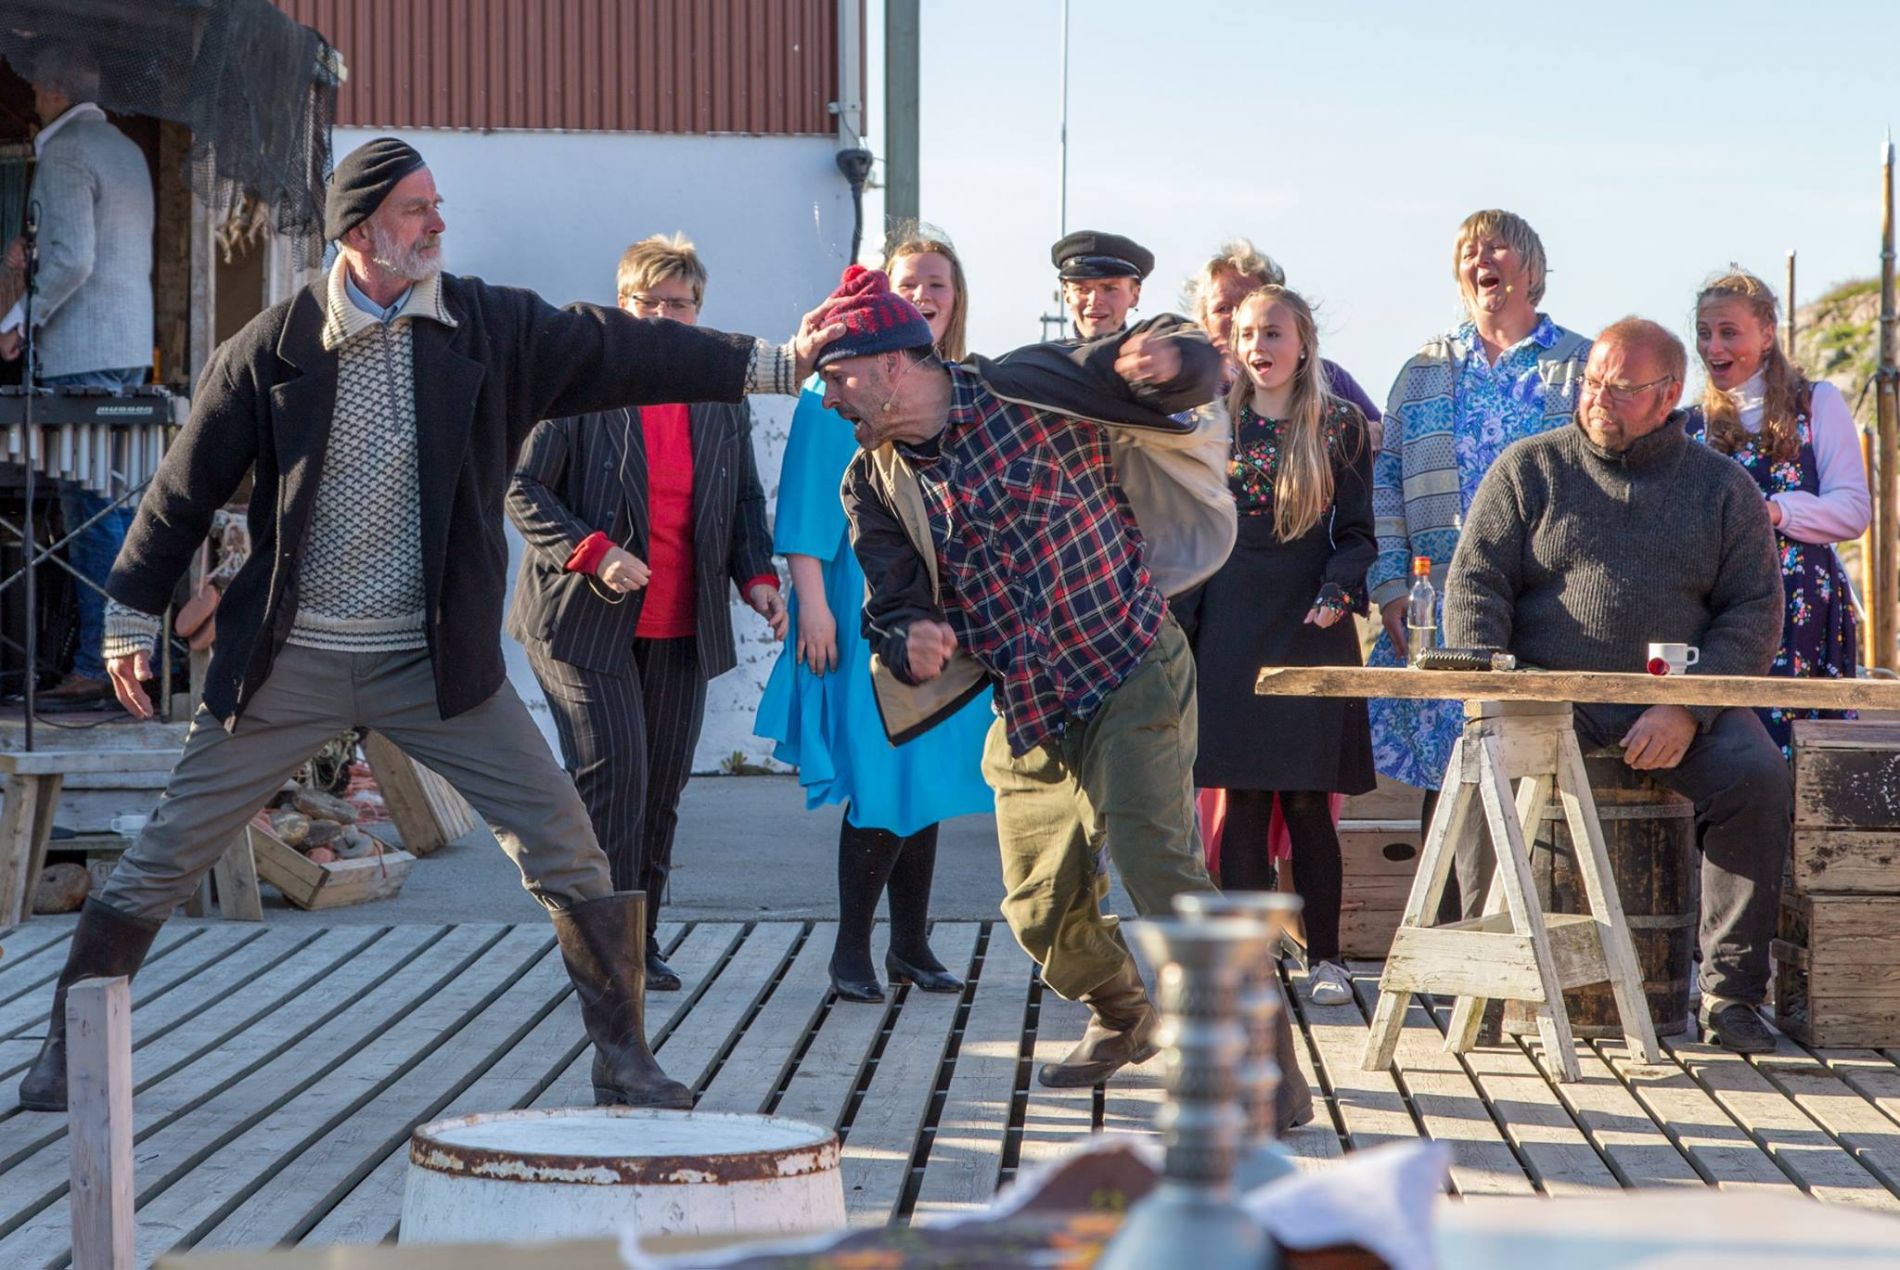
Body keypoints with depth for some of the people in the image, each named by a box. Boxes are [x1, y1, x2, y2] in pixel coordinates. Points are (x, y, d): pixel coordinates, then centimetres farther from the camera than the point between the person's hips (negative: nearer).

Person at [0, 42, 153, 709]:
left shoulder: (62, 153, -11)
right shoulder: (127, 149, 18)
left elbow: (73, 260, -20)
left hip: (82, 355, -9)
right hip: (130, 347, 9)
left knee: (92, 510, -9)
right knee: (117, 508, 12)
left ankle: (100, 666, -9)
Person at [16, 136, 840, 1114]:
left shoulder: (492, 328, 0)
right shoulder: (273, 348, -6)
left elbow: (619, 352, 2)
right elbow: (189, 484, 1)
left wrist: (779, 363, 0)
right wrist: (132, 614, 3)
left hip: (435, 659, 2)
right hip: (287, 664, -1)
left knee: (567, 849, -4)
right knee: (164, 858, 2)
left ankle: (624, 1061, 8)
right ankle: (67, 1050, 18)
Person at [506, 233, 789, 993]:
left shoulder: (721, 396, 12)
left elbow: (745, 501, 19)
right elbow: (522, 487, -5)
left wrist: (757, 575, 1)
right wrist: (592, 552, -19)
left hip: (681, 629, 5)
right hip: (586, 619, -5)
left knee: (663, 788, 6)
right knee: (614, 771, -13)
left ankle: (640, 941, 16)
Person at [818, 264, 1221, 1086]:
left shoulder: (1028, 391, -10)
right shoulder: (873, 485, 4)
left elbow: (1192, 371, -6)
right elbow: (890, 607, 5)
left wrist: (1162, 360, -32)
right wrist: (908, 639, -20)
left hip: (1132, 678, -6)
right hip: (1025, 718, 6)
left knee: (1155, 866, -21)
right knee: (1041, 915, 10)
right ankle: (1124, 1018, 40)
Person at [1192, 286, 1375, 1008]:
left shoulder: (1340, 426, 4)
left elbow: (1356, 535, 3)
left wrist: (1335, 594, -15)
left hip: (1311, 628, -2)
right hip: (1231, 629, 2)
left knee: (1307, 802, -2)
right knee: (1241, 800, -1)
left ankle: (1324, 957, 6)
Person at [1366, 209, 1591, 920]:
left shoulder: (1581, 367, 8)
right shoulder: (1425, 372, 16)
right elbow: (1386, 481, 14)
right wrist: (1389, 582, 2)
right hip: (1442, 604, 2)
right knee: (1445, 774, 0)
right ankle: (1450, 936, 5)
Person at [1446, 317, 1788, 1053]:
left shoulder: (1723, 487, 12)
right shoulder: (1529, 470, 11)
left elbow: (1754, 612, 4)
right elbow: (1475, 584, 5)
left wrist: (1687, 711, -12)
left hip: (1678, 699, 1)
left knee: (1758, 777, -27)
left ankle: (1730, 992, -19)